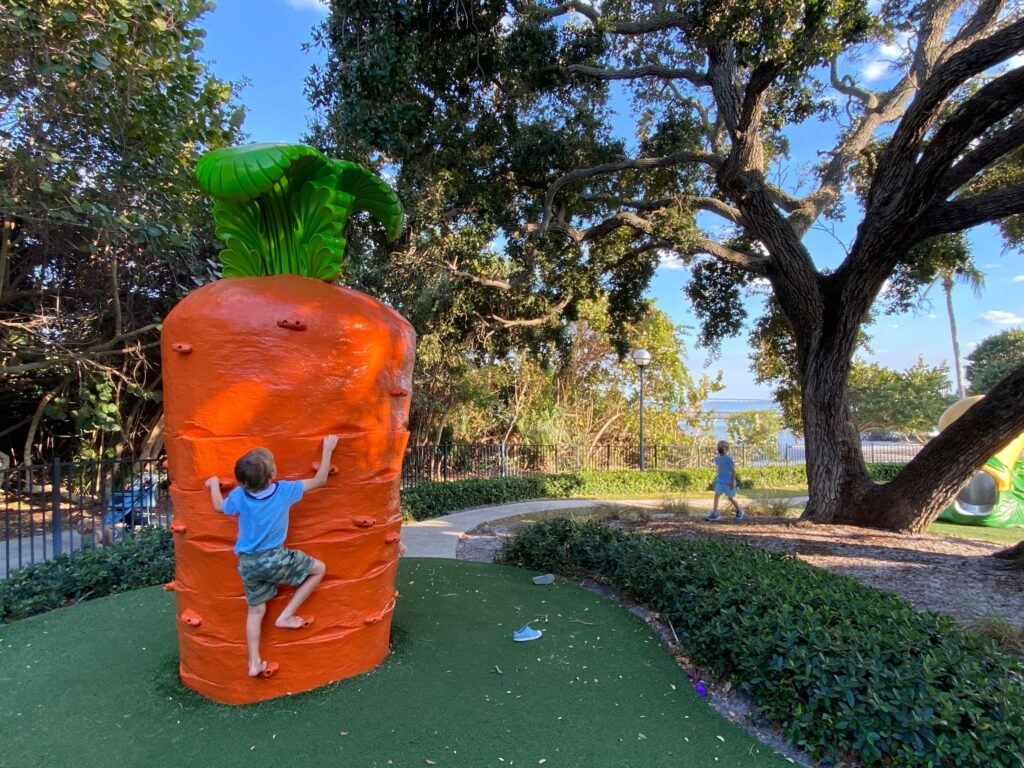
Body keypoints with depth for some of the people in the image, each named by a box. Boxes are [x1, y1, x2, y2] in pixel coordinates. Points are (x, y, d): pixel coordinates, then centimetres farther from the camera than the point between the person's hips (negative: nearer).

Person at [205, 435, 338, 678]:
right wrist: (327, 449, -3)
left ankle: (254, 664, 26)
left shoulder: (239, 495, -8)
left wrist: (214, 484, 30)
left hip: (247, 563, 5)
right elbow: (319, 480, -9)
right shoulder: (284, 490, -18)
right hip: (274, 559, -5)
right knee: (319, 569, 11)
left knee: (256, 610, 19)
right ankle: (286, 616, 12)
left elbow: (219, 507, 14)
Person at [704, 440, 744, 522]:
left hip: (728, 482, -6)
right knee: (716, 496, -7)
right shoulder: (717, 458, 7)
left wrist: (732, 482, -15)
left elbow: (733, 470, -13)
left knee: (730, 498, 7)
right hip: (719, 481, 6)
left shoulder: (728, 458, -14)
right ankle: (714, 514, -10)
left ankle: (739, 512, 30)